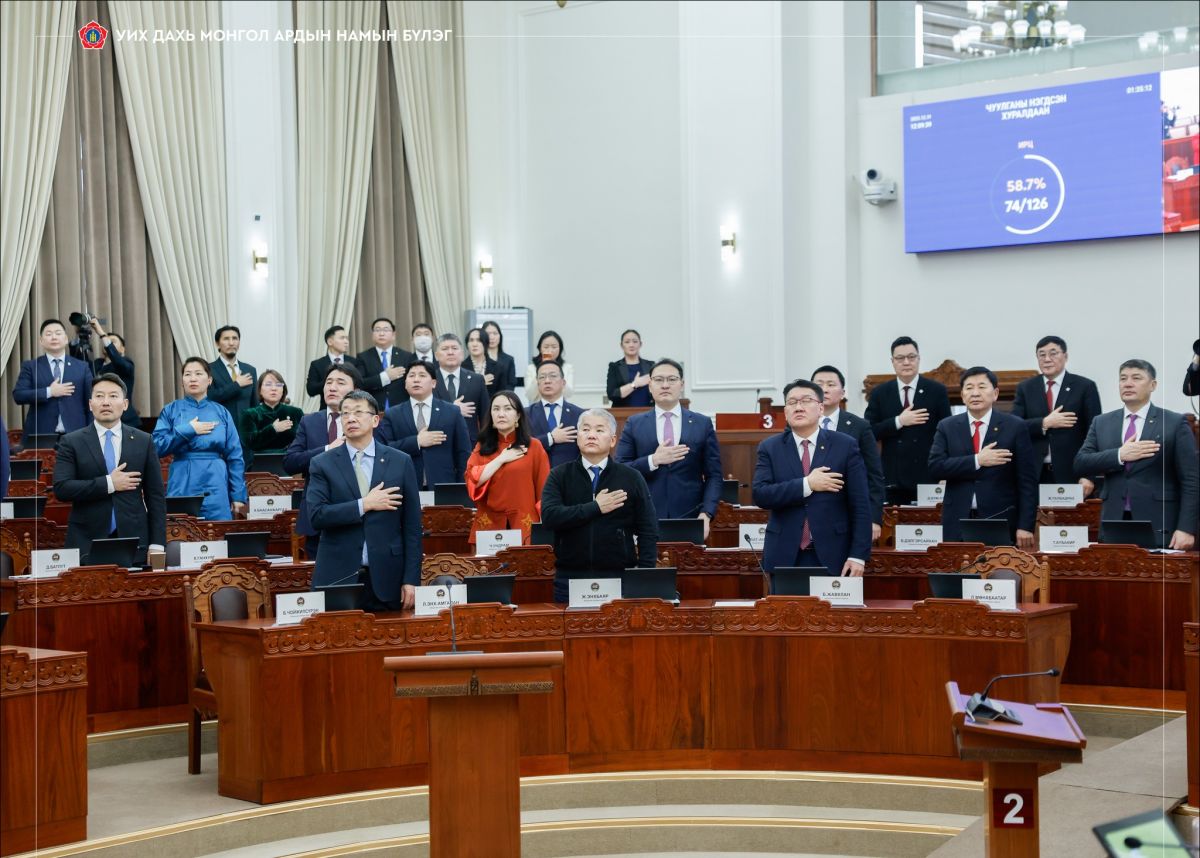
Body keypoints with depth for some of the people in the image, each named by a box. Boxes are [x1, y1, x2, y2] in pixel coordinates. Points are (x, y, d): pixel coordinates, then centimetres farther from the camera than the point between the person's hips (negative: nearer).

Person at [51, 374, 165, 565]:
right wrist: (108, 484, -12)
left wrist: (157, 545, -1)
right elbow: (61, 489, -7)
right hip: (87, 545, -1)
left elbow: (155, 496, 6)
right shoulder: (71, 442, 4)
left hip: (134, 545, 1)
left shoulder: (143, 441, 8)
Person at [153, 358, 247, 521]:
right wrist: (188, 431, -10)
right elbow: (156, 447, -4)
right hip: (182, 488, 0)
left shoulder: (222, 413, 7)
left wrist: (239, 495, 0)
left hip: (216, 490, 1)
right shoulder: (171, 410, 6)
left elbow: (235, 457, 5)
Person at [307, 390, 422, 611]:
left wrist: (411, 579, -1)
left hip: (386, 579, 1)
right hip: (337, 576, 0)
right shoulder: (322, 464, 4)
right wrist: (364, 505, -13)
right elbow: (316, 516, -8)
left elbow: (411, 526, 4)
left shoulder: (400, 462, 5)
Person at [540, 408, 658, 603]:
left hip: (619, 577, 0)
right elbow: (549, 516, -11)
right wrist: (595, 508, -13)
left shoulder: (631, 478, 4)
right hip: (570, 578, 0)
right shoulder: (559, 476, 4)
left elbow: (648, 531, 3)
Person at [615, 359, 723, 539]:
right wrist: (653, 461, -14)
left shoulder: (702, 424, 8)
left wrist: (706, 514, -8)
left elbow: (713, 475, 6)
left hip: (689, 519, 0)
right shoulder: (634, 424, 8)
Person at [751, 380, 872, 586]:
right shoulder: (770, 448, 5)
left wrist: (858, 556, -7)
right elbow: (759, 494, -8)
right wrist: (807, 485, -17)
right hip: (785, 557, 1)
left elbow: (860, 505, 0)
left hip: (832, 556, -1)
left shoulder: (845, 446, 2)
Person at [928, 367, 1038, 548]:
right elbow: (935, 467, -4)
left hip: (1000, 521, -1)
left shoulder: (1014, 427, 2)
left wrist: (1026, 526, -8)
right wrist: (977, 461, -14)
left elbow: (1027, 481, -1)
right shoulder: (947, 427, 8)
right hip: (957, 523, 1)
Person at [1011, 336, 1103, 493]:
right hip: (1035, 475, 2)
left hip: (1071, 475, -2)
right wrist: (1045, 423, -13)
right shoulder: (1025, 388, 11)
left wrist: (1089, 476, -7)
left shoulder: (1085, 387, 4)